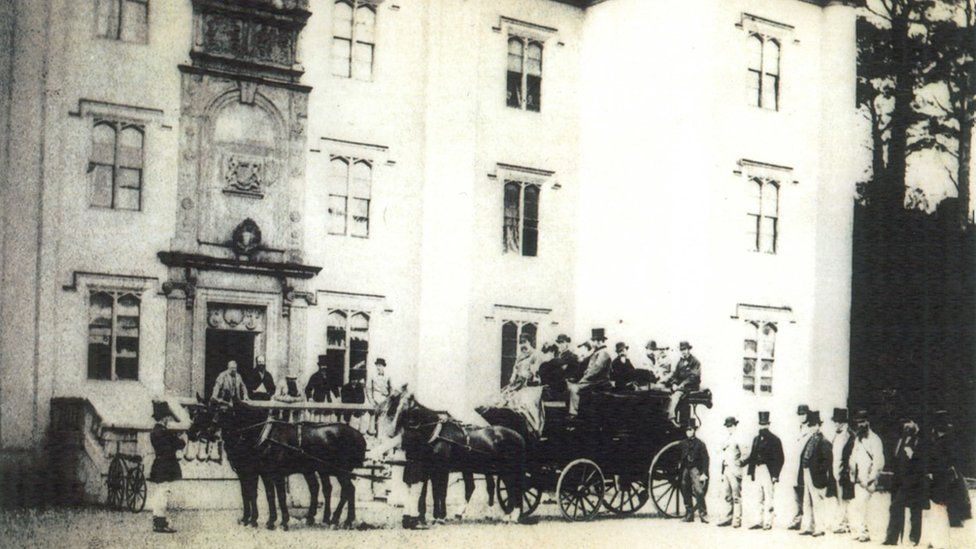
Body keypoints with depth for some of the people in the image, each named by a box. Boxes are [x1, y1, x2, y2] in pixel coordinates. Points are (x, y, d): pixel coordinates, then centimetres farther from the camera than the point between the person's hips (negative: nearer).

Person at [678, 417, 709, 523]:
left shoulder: (699, 443, -1)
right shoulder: (682, 444, 11)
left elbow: (705, 459, -4)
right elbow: (679, 459, 19)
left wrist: (704, 473, -11)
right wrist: (678, 473, 16)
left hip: (695, 469, -5)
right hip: (685, 470, 5)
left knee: (698, 490, -17)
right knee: (686, 492, 5)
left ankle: (703, 514, -16)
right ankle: (689, 515, 13)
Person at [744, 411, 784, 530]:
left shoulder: (774, 440, -6)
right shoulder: (756, 439, 14)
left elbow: (779, 459, -8)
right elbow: (753, 456, 16)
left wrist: (775, 474, -13)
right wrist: (743, 462, 0)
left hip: (768, 472, -7)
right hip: (758, 471, 7)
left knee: (768, 498, -7)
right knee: (760, 498, 11)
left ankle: (768, 522, -5)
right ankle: (761, 522, 16)